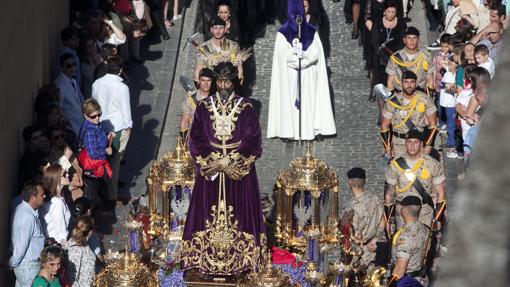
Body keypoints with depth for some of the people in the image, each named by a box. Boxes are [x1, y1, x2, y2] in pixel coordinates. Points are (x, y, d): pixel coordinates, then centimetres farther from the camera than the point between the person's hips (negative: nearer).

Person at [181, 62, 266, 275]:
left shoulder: (246, 108, -2)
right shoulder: (204, 107, 2)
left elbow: (252, 140, -4)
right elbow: (196, 138, 1)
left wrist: (231, 161, -14)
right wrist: (214, 161, -12)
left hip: (239, 169, -1)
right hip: (209, 168, 1)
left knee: (238, 211, 0)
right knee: (209, 213, 1)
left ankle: (239, 261, 6)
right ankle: (208, 260, 6)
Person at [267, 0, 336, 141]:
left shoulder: (311, 31, 8)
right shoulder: (283, 32, 2)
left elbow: (316, 52, -3)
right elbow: (283, 54, -9)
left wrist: (303, 55, -19)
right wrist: (305, 56, -16)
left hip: (309, 77, 2)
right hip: (290, 76, -2)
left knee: (309, 101, -1)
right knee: (291, 101, -6)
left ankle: (311, 129, -1)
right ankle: (290, 131, -6)